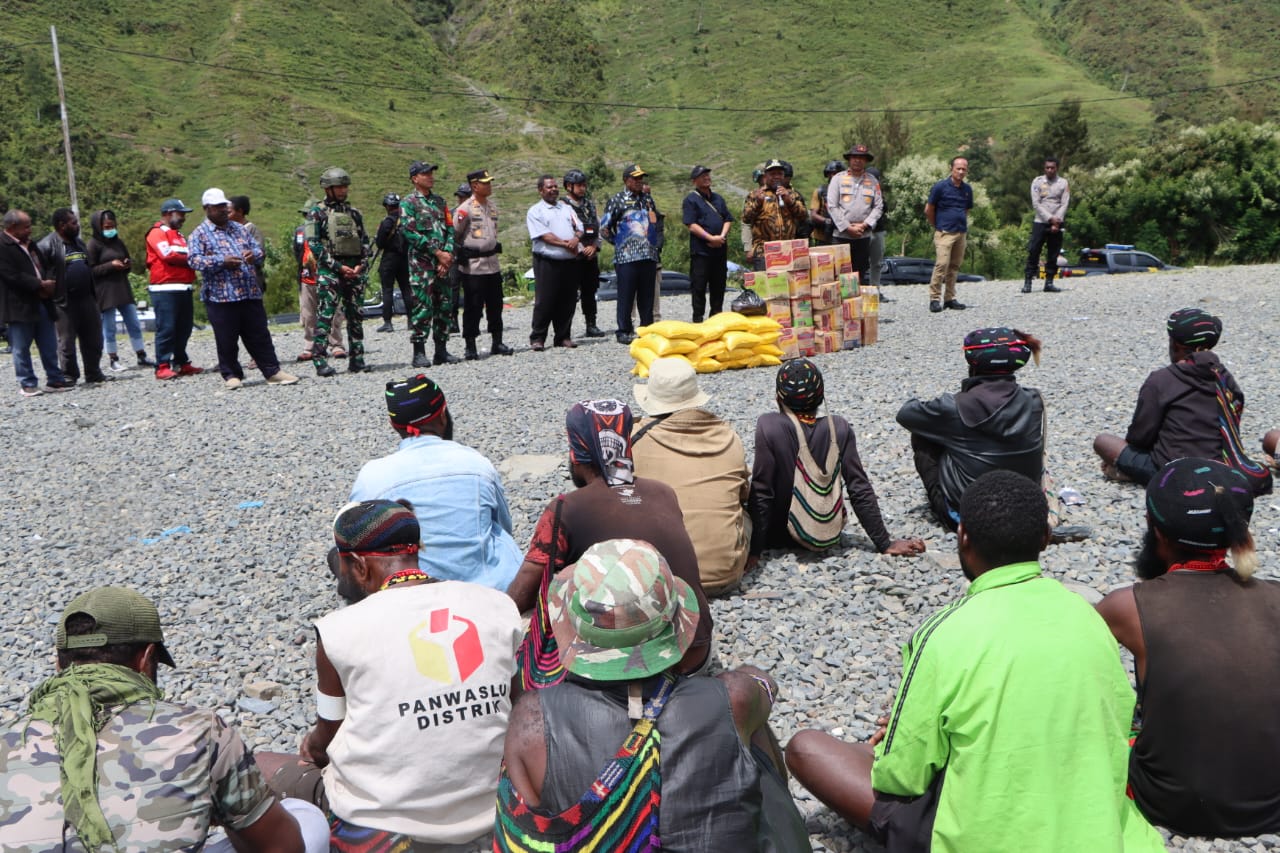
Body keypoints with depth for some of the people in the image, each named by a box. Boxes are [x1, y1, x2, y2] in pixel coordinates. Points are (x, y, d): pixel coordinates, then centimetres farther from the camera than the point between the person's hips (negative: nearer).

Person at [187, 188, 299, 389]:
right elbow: (194, 259, -9)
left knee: (260, 335, 8)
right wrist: (222, 262, -20)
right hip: (220, 296, -4)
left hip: (250, 293, 5)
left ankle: (272, 371, 12)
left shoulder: (240, 228, 18)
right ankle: (231, 375, 14)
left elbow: (257, 247, 20)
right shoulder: (200, 234, 1)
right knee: (226, 340, 3)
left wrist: (254, 255, -5)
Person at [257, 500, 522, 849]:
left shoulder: (341, 628, -13)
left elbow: (324, 742, 0)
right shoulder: (500, 606, -3)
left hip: (382, 827, -5)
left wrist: (312, 745, 25)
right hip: (486, 817, 5)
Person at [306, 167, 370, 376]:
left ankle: (357, 359, 13)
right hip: (329, 271, -5)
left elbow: (365, 241, 14)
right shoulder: (318, 213, 0)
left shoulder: (354, 212, 14)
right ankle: (320, 361, -5)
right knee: (325, 316, -7)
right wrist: (338, 266, -12)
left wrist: (361, 264, -3)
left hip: (354, 270, 5)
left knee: (355, 316, 7)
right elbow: (313, 244, -7)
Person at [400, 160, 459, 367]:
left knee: (444, 307, 7)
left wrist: (448, 253, -5)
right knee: (422, 307, -8)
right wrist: (437, 252, -14)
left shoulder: (439, 201, 17)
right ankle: (419, 352, -2)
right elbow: (410, 232, -11)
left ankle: (441, 350, 14)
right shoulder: (408, 203, -1)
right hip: (421, 263, -6)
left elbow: (450, 228, 12)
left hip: (443, 263, 6)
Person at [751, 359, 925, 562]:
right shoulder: (839, 427, -13)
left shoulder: (769, 426, -22)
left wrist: (754, 550, -17)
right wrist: (884, 543, -6)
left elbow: (761, 492, -21)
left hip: (780, 535, -3)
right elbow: (860, 489, -12)